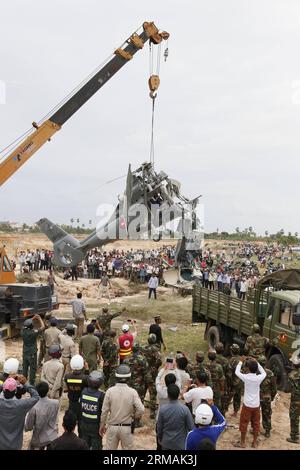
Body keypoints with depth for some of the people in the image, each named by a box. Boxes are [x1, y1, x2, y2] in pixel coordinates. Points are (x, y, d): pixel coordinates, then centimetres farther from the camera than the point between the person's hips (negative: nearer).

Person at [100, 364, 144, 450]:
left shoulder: (110, 391, -10)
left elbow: (104, 410, -5)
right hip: (127, 428, -1)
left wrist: (102, 424, 8)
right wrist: (134, 417, 4)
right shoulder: (132, 392, -12)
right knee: (127, 448, 13)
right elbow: (141, 410, -16)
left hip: (112, 427, 1)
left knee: (110, 448, 13)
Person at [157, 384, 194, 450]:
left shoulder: (162, 409, -14)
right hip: (180, 443, -1)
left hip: (166, 443, 2)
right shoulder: (185, 409, -18)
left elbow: (159, 426, -2)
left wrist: (159, 437, 16)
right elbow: (191, 427, -9)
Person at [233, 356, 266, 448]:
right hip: (256, 405, 3)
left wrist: (241, 361, 11)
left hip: (247, 405, -3)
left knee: (244, 423, 10)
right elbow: (264, 373, 14)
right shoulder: (259, 378, -10)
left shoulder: (246, 377, -17)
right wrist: (256, 362, 10)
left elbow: (237, 372, 2)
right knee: (256, 424, 15)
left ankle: (242, 442, 19)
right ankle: (255, 442, 24)